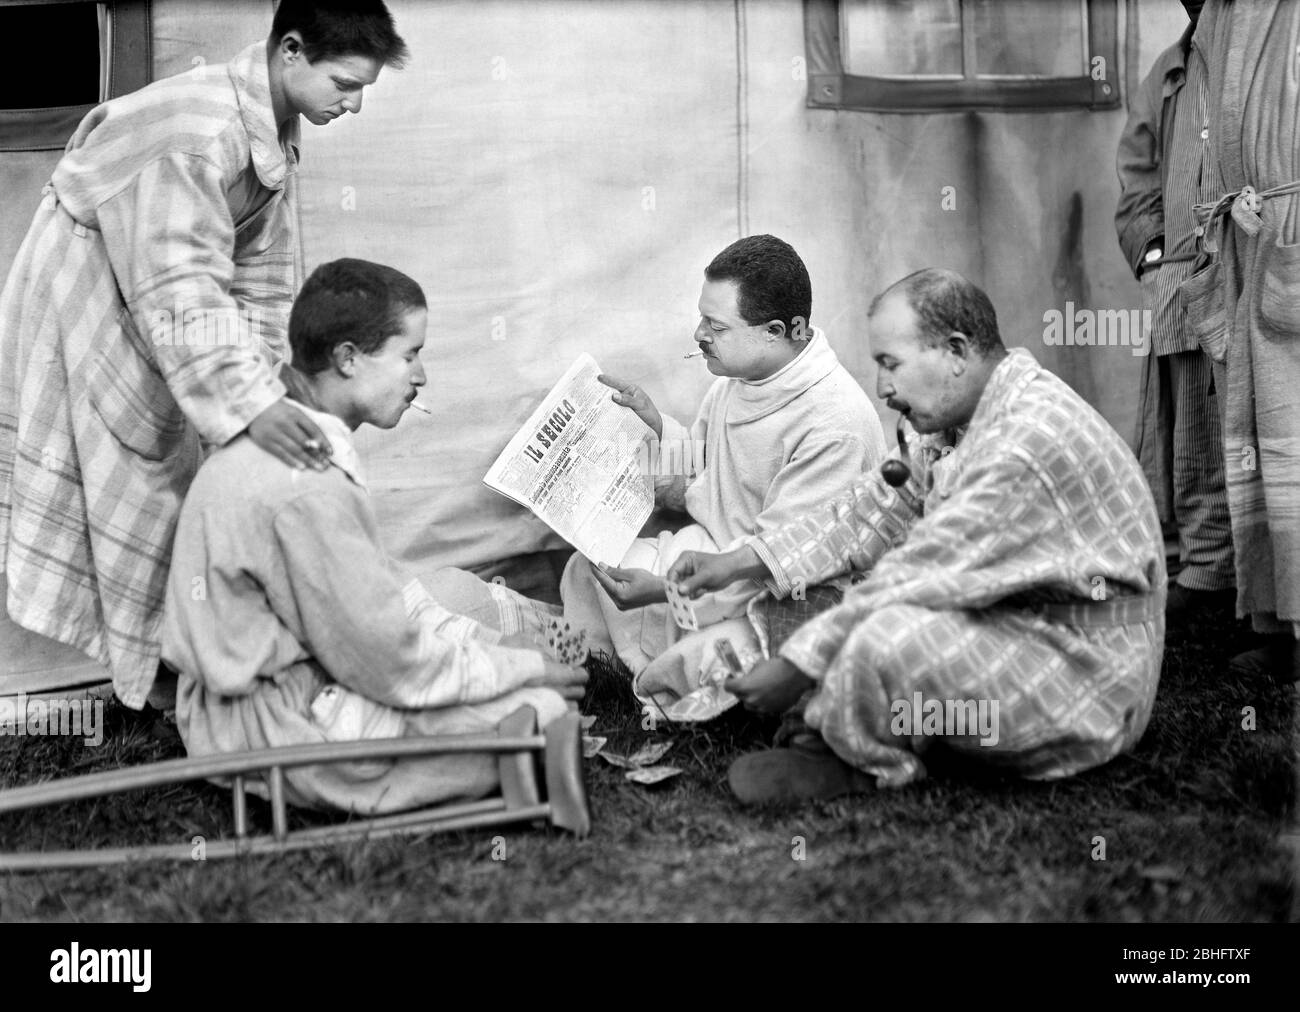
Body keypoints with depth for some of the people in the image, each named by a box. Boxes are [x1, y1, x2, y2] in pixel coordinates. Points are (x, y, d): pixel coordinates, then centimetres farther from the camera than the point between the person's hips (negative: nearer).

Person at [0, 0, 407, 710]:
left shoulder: (274, 127, -5)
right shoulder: (202, 131, -33)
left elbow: (261, 271, 0)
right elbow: (181, 286, -39)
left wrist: (260, 378, -5)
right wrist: (249, 403, -46)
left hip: (143, 299, 9)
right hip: (82, 280, -9)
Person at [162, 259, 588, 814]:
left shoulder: (266, 449, 7)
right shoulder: (307, 487, -25)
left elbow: (375, 590, 14)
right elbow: (388, 658, -21)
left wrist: (486, 641, 8)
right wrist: (518, 665, -9)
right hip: (268, 735, -10)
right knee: (542, 708, -14)